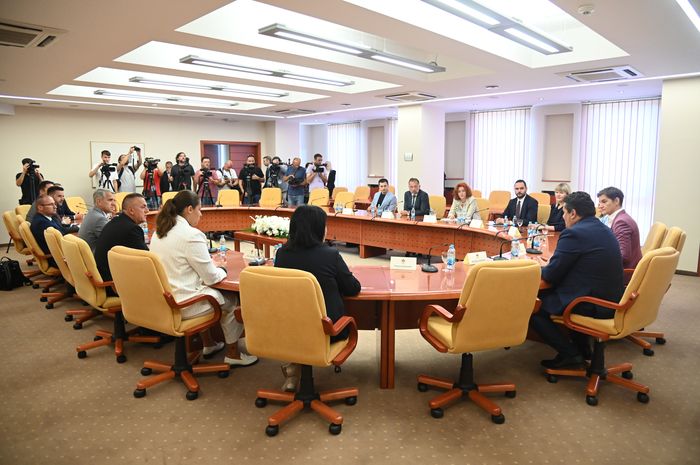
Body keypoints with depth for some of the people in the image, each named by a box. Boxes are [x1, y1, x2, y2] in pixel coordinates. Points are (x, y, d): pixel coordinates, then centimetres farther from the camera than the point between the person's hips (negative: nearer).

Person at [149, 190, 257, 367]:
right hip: (182, 305, -8)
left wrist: (213, 267, 13)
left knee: (205, 292, 31)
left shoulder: (158, 232, 5)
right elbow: (211, 277, -15)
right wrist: (223, 270, 6)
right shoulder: (191, 235, -21)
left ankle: (208, 344, 38)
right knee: (231, 299, 12)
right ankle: (233, 354, 23)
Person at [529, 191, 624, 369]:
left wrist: (538, 268, 7)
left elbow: (550, 275, -15)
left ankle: (569, 352, 4)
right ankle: (582, 347, 27)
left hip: (592, 306, -9)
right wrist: (549, 266, 15)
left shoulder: (573, 234, -18)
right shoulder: (604, 230, 11)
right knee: (548, 293, 27)